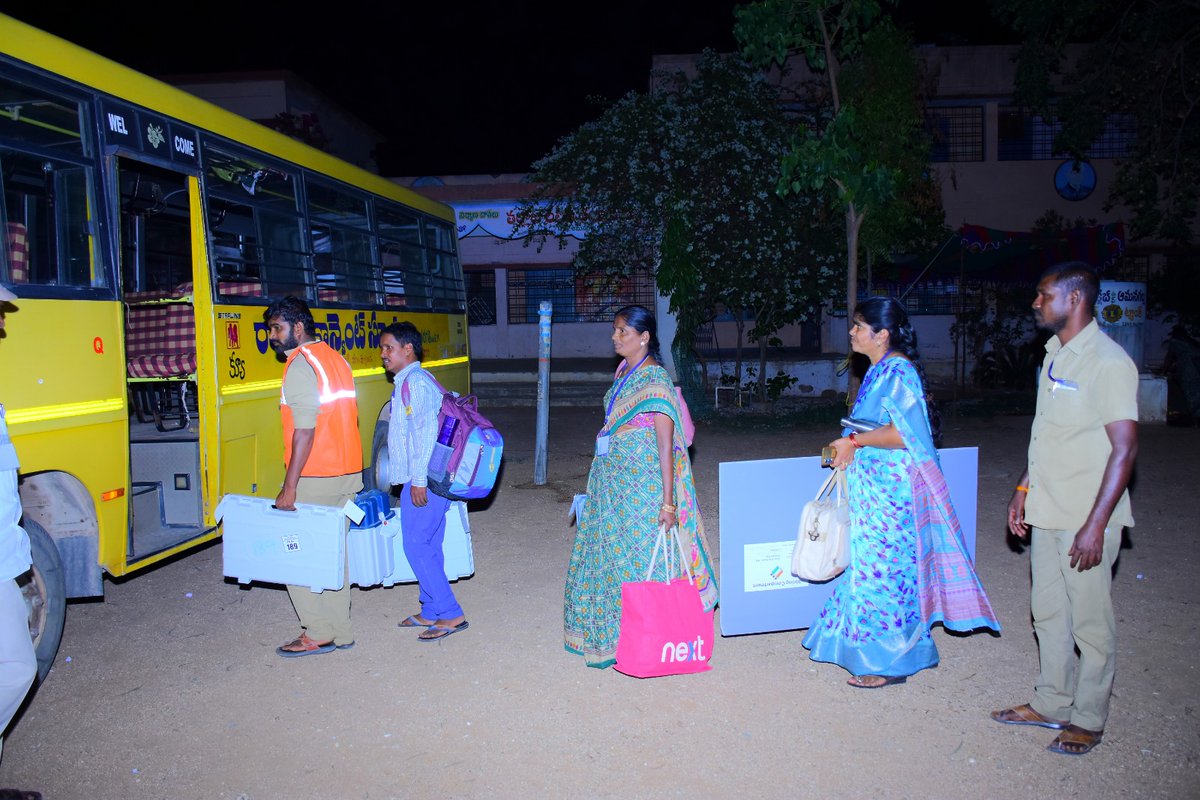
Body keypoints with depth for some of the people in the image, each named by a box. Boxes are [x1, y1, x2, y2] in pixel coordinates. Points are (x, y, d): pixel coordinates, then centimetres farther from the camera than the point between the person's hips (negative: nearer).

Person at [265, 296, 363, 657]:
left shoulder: (301, 366, -13)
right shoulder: (336, 359, 14)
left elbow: (305, 431, -20)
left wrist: (289, 487, -19)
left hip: (315, 478, -9)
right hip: (347, 474, 9)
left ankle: (319, 634, 9)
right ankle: (340, 632, 21)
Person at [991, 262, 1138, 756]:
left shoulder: (1108, 362, -15)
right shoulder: (1055, 355, 11)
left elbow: (1124, 448, -18)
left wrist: (1096, 525, -21)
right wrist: (1024, 488, 17)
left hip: (1086, 519, -8)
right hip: (1047, 512, 8)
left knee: (1091, 623, 6)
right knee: (1048, 613, 17)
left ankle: (1088, 720, 20)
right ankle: (1052, 703, 31)